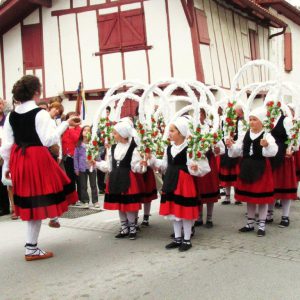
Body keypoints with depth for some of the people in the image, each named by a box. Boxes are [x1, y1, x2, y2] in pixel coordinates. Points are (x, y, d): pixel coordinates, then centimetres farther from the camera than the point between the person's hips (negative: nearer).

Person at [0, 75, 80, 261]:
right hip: (37, 159, -7)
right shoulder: (40, 113, -12)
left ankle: (32, 246, 34)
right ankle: (31, 248, 15)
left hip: (18, 160, 7)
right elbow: (48, 140, -17)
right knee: (37, 203, 4)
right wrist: (66, 124, -9)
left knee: (29, 202, 20)